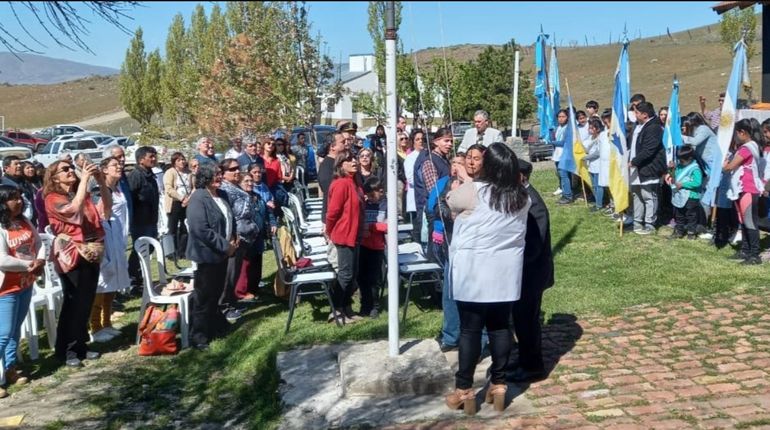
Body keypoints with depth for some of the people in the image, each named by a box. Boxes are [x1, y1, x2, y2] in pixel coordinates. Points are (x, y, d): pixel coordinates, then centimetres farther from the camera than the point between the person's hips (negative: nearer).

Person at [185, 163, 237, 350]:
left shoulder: (221, 195, 10)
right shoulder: (198, 198, -18)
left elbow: (230, 221, 19)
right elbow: (201, 230, -25)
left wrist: (233, 240, 1)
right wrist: (225, 245, -20)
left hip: (222, 253, 8)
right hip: (207, 254, -8)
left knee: (216, 293, 19)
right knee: (203, 296, 0)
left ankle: (214, 326, 33)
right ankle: (198, 336, 11)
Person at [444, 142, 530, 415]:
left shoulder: (472, 192, -15)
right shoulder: (522, 197, 0)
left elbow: (451, 202, 5)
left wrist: (462, 180, 25)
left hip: (473, 272, -4)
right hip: (506, 273, 5)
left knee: (470, 329, 3)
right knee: (500, 326, 13)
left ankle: (464, 390, 12)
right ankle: (498, 385, 22)